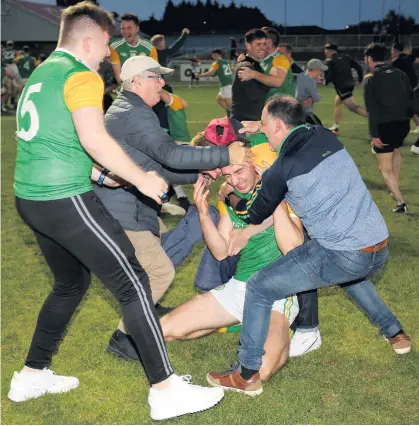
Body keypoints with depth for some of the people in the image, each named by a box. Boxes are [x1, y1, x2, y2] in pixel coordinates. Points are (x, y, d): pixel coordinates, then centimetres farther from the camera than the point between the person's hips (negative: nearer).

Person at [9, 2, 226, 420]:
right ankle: (165, 389, -3)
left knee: (71, 283, 24)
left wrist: (90, 170, 33)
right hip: (65, 198, -10)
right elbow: (94, 138, -24)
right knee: (133, 282, -5)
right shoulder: (80, 75, -10)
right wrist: (142, 179, -15)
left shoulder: (41, 73, 19)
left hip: (30, 197, 10)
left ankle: (31, 375, 29)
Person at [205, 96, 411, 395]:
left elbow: (254, 215, 8)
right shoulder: (326, 136, 8)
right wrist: (263, 127, 32)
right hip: (380, 249, 7)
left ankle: (247, 375, 12)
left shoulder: (282, 168, -7)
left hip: (343, 256, -7)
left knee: (259, 288, 4)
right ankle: (395, 333, 45)